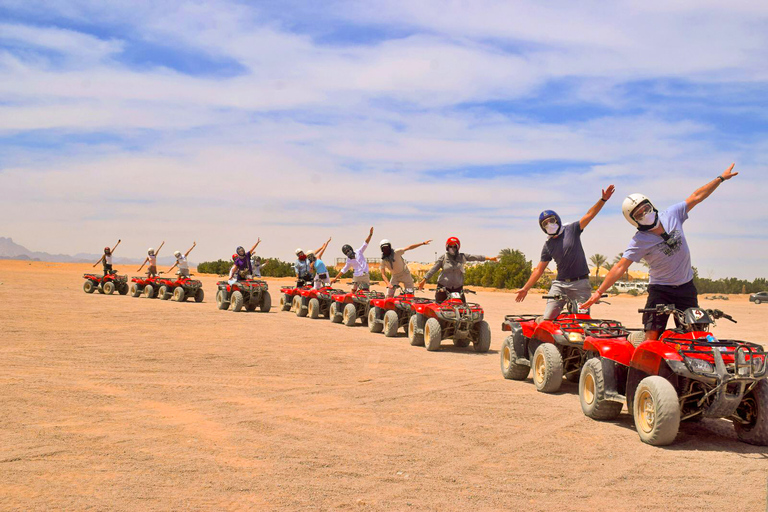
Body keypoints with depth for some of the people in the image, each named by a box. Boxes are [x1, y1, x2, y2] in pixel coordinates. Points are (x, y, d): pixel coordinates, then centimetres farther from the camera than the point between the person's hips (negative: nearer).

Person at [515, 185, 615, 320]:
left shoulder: (572, 230, 4)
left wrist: (603, 199, -21)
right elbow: (539, 269, 14)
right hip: (559, 284, 3)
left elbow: (589, 215, -7)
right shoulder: (548, 245, 12)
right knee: (547, 319, -7)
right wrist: (525, 288, 11)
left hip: (580, 283, -3)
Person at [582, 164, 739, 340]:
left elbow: (696, 197, 7)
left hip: (686, 287, 4)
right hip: (660, 290, -4)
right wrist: (599, 292, -25)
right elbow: (620, 267, -19)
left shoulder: (671, 215, -4)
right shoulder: (639, 241, -15)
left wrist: (721, 178, 9)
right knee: (652, 336, -13)